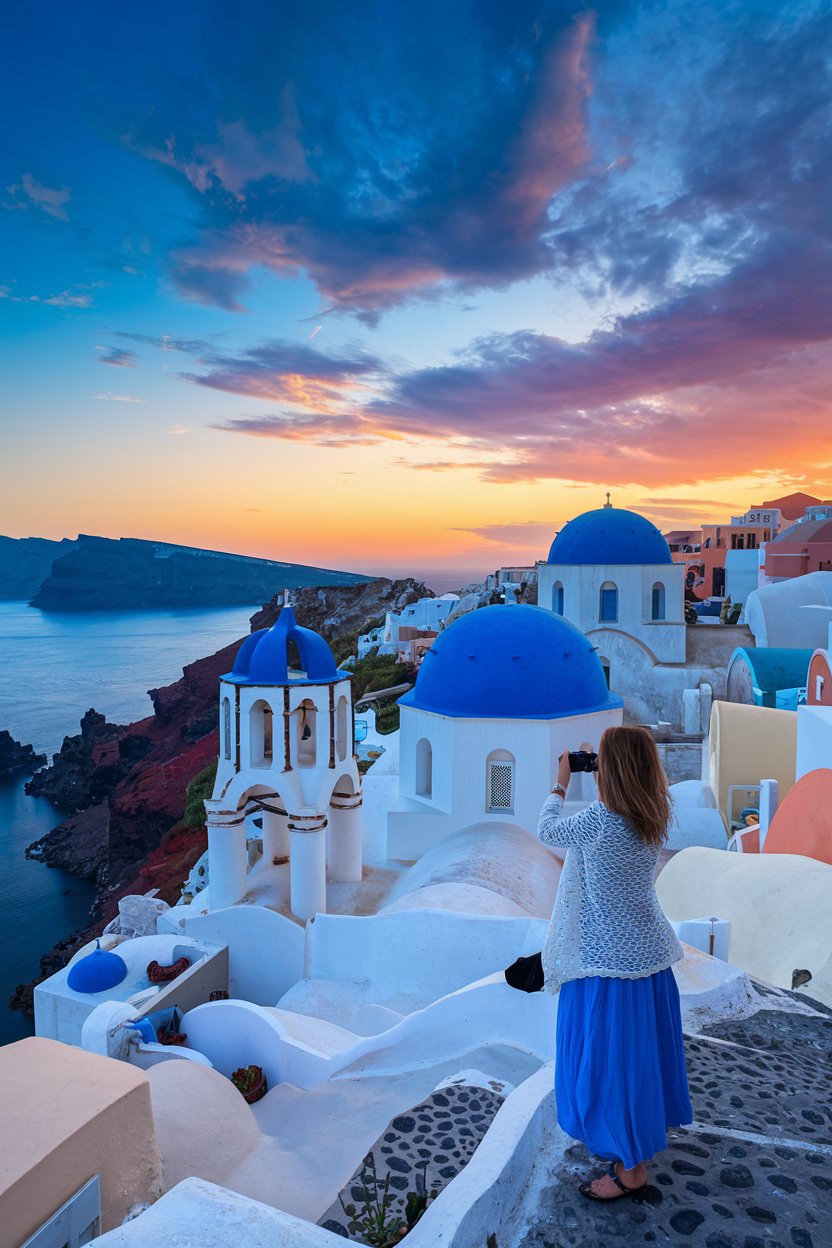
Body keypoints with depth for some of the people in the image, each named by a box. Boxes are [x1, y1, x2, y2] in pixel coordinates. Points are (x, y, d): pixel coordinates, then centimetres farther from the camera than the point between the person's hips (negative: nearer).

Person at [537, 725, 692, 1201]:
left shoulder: (599, 821, -27)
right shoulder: (655, 818, -7)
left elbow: (547, 831, -8)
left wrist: (561, 783, 5)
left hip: (608, 959, -7)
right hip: (649, 951, 7)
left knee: (610, 1056, 9)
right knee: (642, 1047, 24)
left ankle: (632, 1167, 24)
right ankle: (646, 1129, 46)